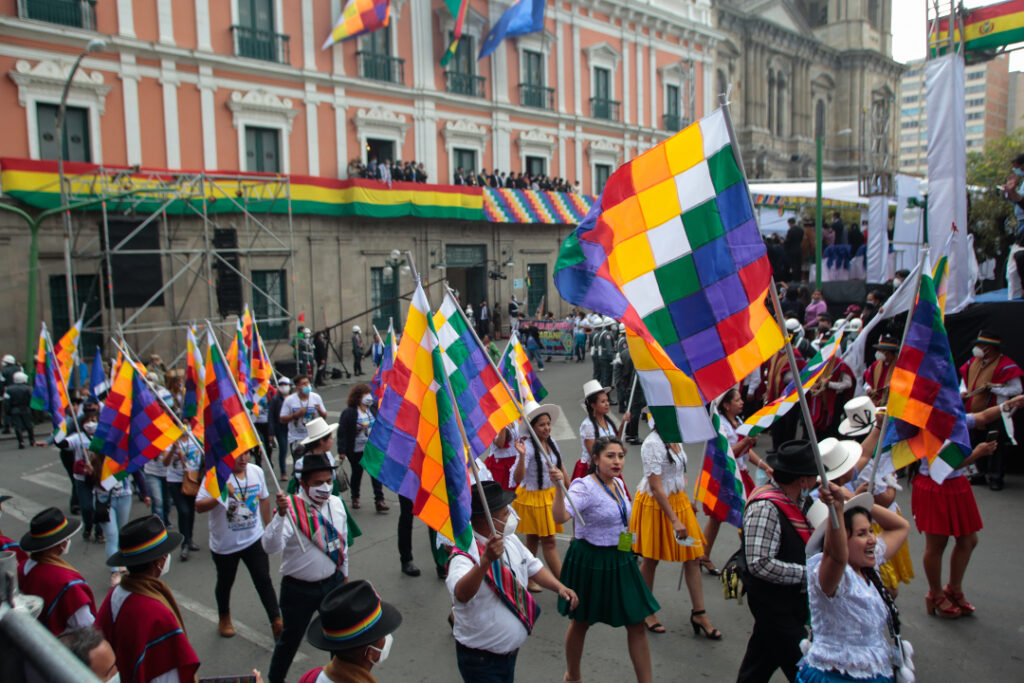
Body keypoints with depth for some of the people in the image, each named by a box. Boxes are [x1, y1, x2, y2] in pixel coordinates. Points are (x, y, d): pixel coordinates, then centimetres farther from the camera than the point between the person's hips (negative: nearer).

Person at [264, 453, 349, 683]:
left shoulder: (336, 503, -5)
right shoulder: (291, 509, -23)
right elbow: (271, 547, -36)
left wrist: (344, 573, 16)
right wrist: (280, 515, -50)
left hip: (332, 582, 5)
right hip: (299, 588, -5)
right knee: (290, 638, 14)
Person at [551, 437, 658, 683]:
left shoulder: (619, 484, 3)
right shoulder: (584, 487, -21)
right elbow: (560, 516, -38)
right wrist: (559, 486, -51)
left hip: (619, 561, 7)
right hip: (589, 561, -6)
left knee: (637, 623, 6)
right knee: (581, 622, 13)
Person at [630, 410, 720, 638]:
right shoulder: (653, 444, -23)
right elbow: (655, 487, -24)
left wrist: (687, 501, 18)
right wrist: (675, 520, -24)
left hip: (678, 500, 8)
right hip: (655, 504, -7)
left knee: (692, 556, 6)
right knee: (651, 559, 9)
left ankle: (699, 614, 17)